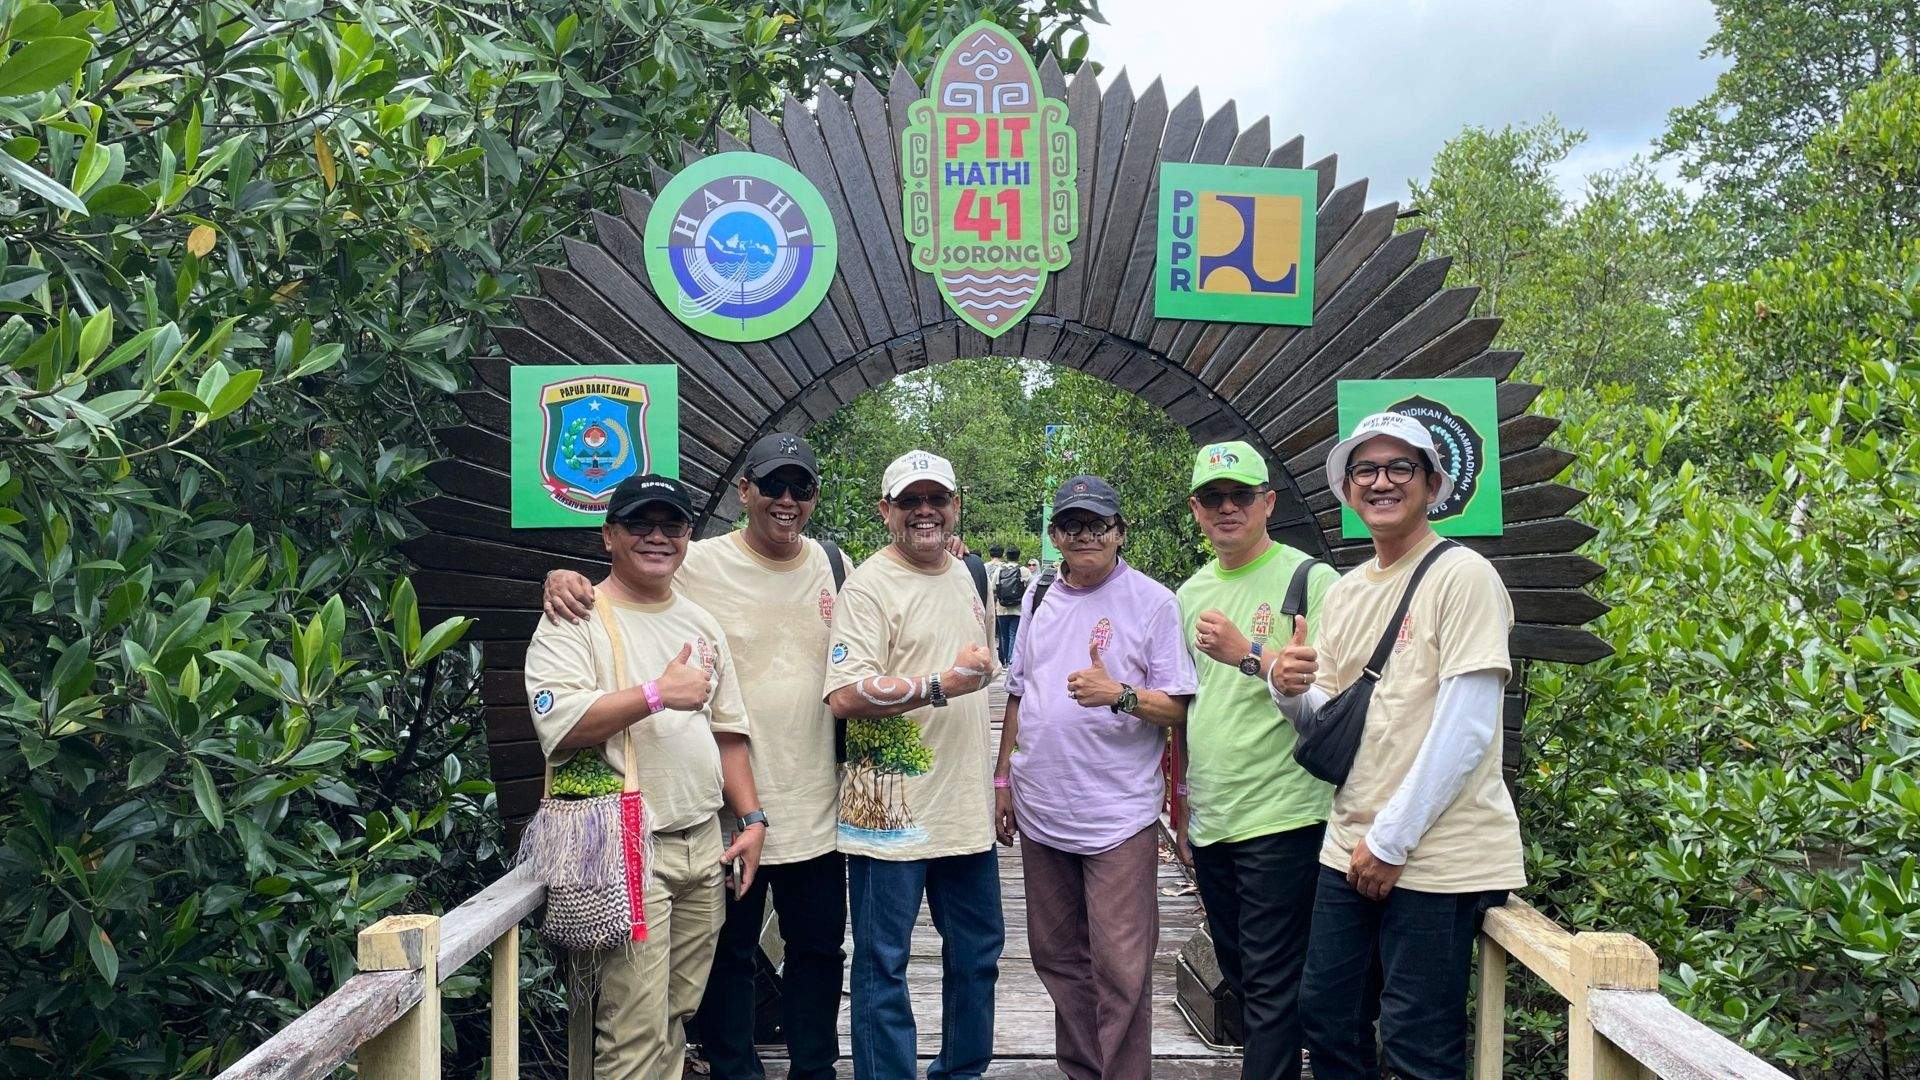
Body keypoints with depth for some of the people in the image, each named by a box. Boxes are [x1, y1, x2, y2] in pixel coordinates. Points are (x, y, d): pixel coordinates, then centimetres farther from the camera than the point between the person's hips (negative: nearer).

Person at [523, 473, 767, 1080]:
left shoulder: (701, 624, 16)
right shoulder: (575, 621, -4)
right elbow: (558, 723, -19)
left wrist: (752, 818, 12)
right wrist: (659, 693, -20)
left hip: (703, 843, 7)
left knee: (676, 1015, 13)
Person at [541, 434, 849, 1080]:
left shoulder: (833, 565, 6)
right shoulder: (697, 565, -8)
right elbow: (617, 588, -3)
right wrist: (562, 578, -26)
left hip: (817, 804, 4)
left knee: (819, 948, 17)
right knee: (728, 952, 9)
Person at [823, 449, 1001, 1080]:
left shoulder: (966, 575, 13)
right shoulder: (869, 586, -11)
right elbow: (844, 696, -21)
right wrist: (940, 685, -24)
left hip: (967, 809, 8)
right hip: (892, 812, -7)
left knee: (977, 953, 17)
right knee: (883, 965, 3)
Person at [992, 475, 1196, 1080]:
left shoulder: (1153, 602, -4)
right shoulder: (1038, 599, 12)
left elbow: (1179, 707, -7)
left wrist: (1120, 695, -24)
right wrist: (1003, 779, 16)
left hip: (1119, 818, -5)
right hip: (1041, 812, 6)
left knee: (1120, 970, -4)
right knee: (1057, 957, 15)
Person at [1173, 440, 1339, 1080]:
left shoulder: (1310, 579, -7)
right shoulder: (1191, 593, 13)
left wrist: (1247, 654, -23)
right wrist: (1180, 799, 20)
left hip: (1279, 816, -7)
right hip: (1208, 819, 7)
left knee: (1272, 987, -1)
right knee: (1237, 975, 17)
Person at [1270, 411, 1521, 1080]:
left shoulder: (1462, 576, -11)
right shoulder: (1345, 594, 12)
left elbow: (1464, 731, -17)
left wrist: (1390, 842, -16)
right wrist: (1291, 691, -6)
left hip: (1435, 856, -7)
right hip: (1349, 850, 7)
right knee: (1327, 1020, 15)